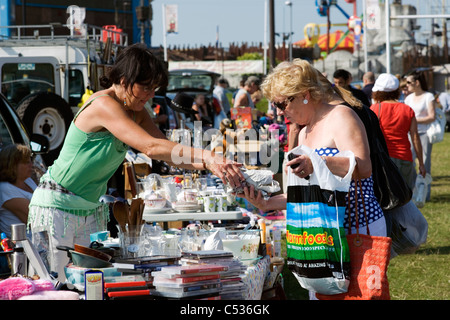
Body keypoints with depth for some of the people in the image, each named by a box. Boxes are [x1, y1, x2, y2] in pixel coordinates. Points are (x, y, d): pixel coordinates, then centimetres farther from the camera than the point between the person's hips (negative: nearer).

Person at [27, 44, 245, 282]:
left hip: (91, 209, 9)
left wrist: (210, 165, -19)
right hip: (57, 207, -9)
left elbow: (170, 153, 0)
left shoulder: (136, 113, 6)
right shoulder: (104, 105, -24)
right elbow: (151, 147, -34)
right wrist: (207, 157, -39)